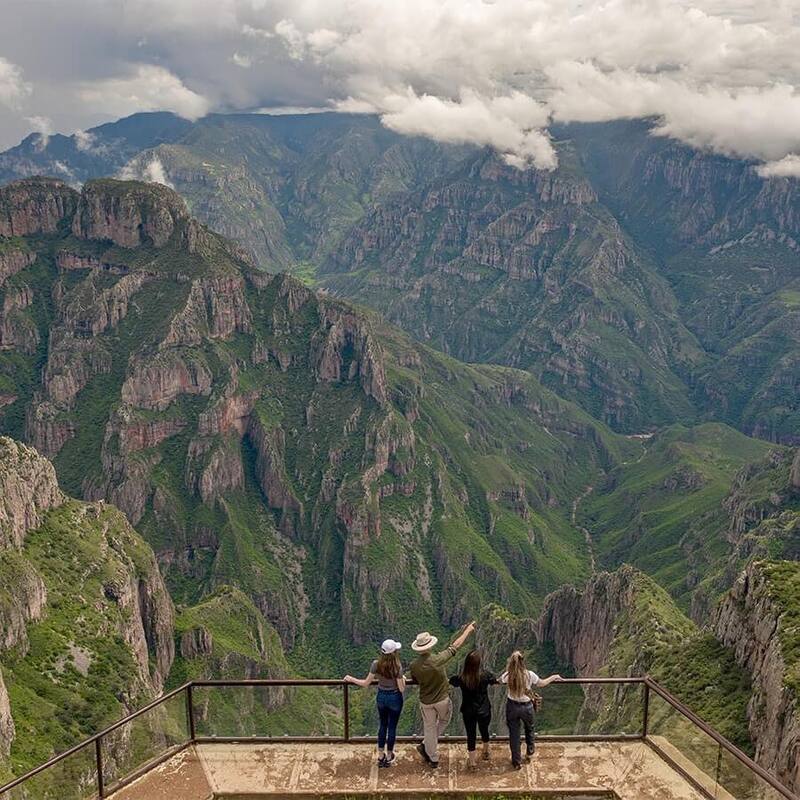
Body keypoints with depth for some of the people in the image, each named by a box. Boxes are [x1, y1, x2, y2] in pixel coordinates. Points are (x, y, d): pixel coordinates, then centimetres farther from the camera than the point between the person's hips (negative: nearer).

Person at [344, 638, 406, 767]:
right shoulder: (397, 667, -24)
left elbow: (366, 683, -10)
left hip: (381, 697, 3)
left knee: (382, 725, 22)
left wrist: (351, 679, 4)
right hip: (395, 698, -3)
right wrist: (403, 680, 3)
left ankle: (380, 757, 29)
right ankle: (389, 758, 28)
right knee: (392, 727, 14)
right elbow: (401, 689, -17)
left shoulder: (376, 664, -17)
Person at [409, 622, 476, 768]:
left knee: (429, 728, 18)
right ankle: (425, 746, 20)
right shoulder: (437, 659, -27)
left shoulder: (414, 665, -17)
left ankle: (433, 759, 27)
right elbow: (455, 646, -16)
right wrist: (468, 630, -4)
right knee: (444, 721, 26)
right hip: (442, 699, -2)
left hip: (426, 701, 2)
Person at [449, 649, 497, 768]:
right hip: (484, 711, 1)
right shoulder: (485, 676, -23)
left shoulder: (461, 678, -22)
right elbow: (495, 680, -1)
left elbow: (451, 681, 0)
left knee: (471, 735, 16)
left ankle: (472, 762, 28)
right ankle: (486, 753, 50)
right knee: (484, 731, 26)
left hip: (468, 712, -1)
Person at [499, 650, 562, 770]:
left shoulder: (508, 675, -19)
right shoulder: (529, 674, -20)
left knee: (514, 734, 16)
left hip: (512, 707, 0)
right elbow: (541, 683, -1)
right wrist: (553, 677, 16)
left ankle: (517, 762, 26)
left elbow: (499, 681, 4)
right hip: (526, 707, 0)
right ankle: (529, 753, 46)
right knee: (529, 729, 30)